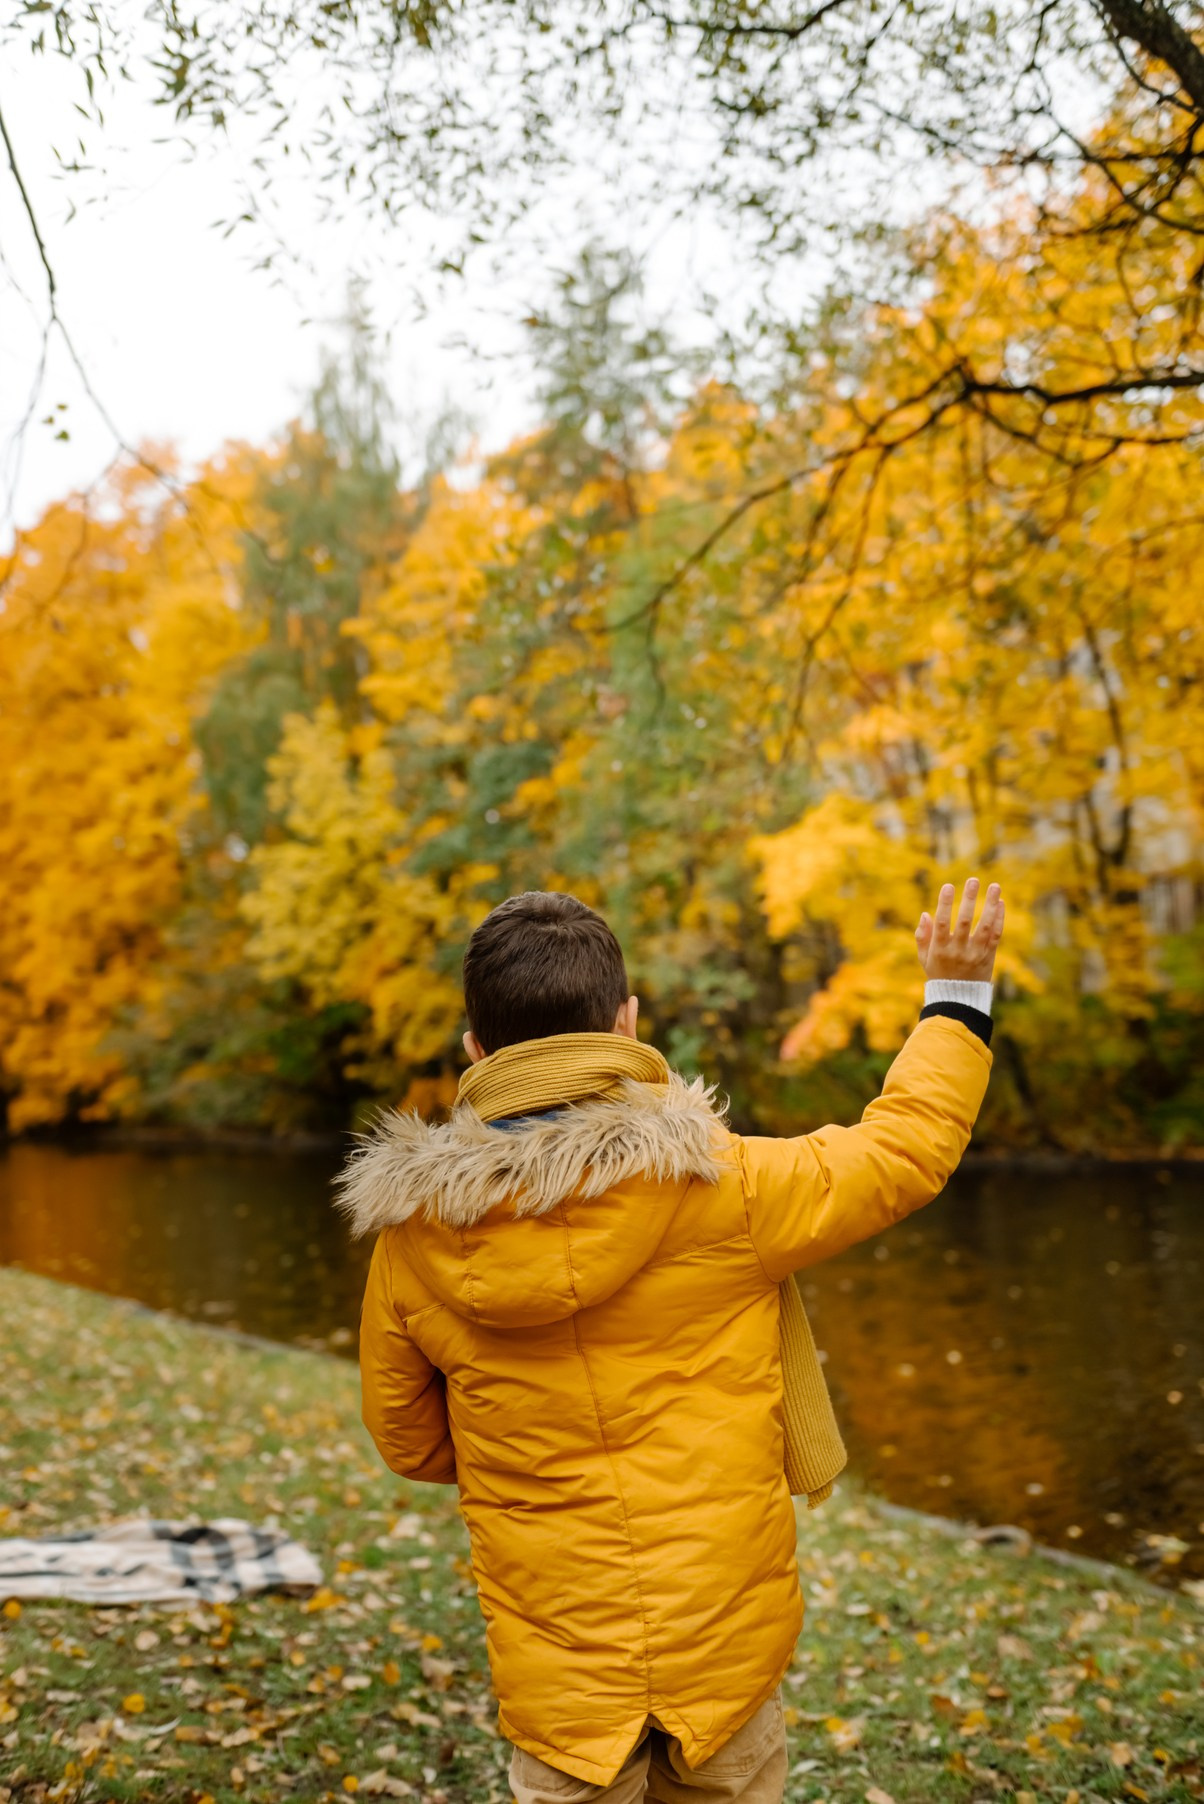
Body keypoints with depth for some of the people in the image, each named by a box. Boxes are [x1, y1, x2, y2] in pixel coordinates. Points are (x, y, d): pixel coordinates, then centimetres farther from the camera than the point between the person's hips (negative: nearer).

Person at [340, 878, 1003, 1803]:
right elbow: (905, 1147, -4)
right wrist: (956, 999, 10)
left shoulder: (415, 1241, -11)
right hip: (725, 1643, 0)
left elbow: (408, 1439, 4)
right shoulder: (719, 1188, -19)